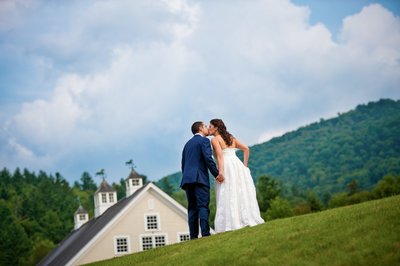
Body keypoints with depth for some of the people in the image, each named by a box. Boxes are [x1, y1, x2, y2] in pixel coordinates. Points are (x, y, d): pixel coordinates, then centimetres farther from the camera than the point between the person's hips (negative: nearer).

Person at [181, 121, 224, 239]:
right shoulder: (204, 140, 2)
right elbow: (208, 158, -11)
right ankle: (205, 234, -21)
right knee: (203, 206, -11)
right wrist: (217, 174, -9)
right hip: (200, 178, -7)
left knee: (192, 208, 4)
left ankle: (193, 236, -3)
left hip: (187, 178, 7)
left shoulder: (188, 143, 25)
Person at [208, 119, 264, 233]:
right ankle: (248, 219, 2)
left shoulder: (215, 139, 2)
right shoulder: (231, 138, 22)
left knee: (227, 197, -8)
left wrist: (220, 171, -20)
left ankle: (233, 224, -15)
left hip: (227, 167, -6)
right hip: (238, 166, 7)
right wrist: (245, 166, 16)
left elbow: (220, 155, -13)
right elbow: (246, 149, 17)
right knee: (242, 194, 6)